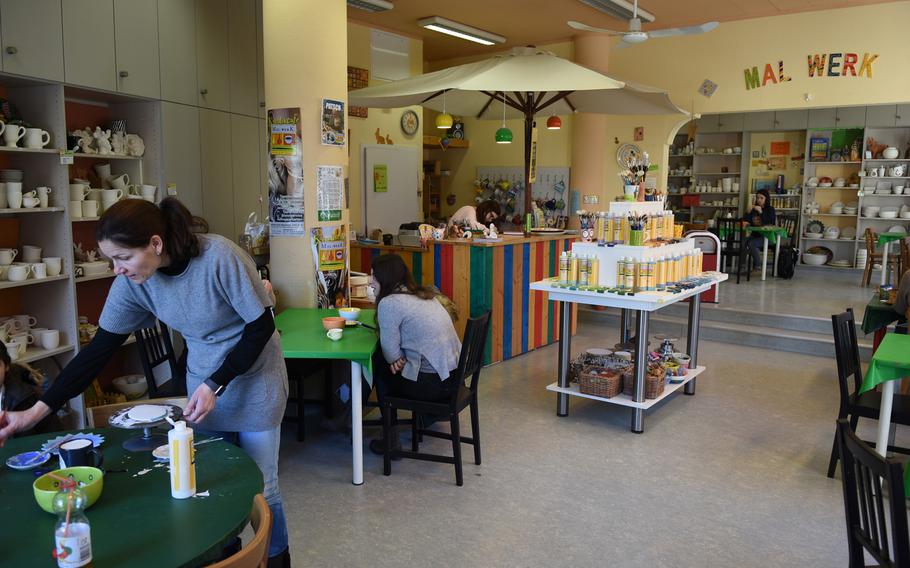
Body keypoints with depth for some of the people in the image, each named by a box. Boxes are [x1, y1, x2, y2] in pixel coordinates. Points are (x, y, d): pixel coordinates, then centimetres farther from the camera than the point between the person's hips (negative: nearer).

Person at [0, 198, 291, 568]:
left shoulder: (220, 258, -29)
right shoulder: (132, 281, -12)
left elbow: (261, 327, -20)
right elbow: (100, 349, -5)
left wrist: (215, 386, -21)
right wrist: (39, 410, -9)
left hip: (255, 377, -4)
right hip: (204, 383, 4)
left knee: (260, 486, 5)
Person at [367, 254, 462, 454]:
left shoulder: (389, 303, -12)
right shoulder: (423, 294, 14)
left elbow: (391, 352, -8)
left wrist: (397, 361, 13)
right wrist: (400, 359, 6)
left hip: (432, 383, -8)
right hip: (455, 374, 8)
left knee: (378, 367, 17)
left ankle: (391, 441, 22)